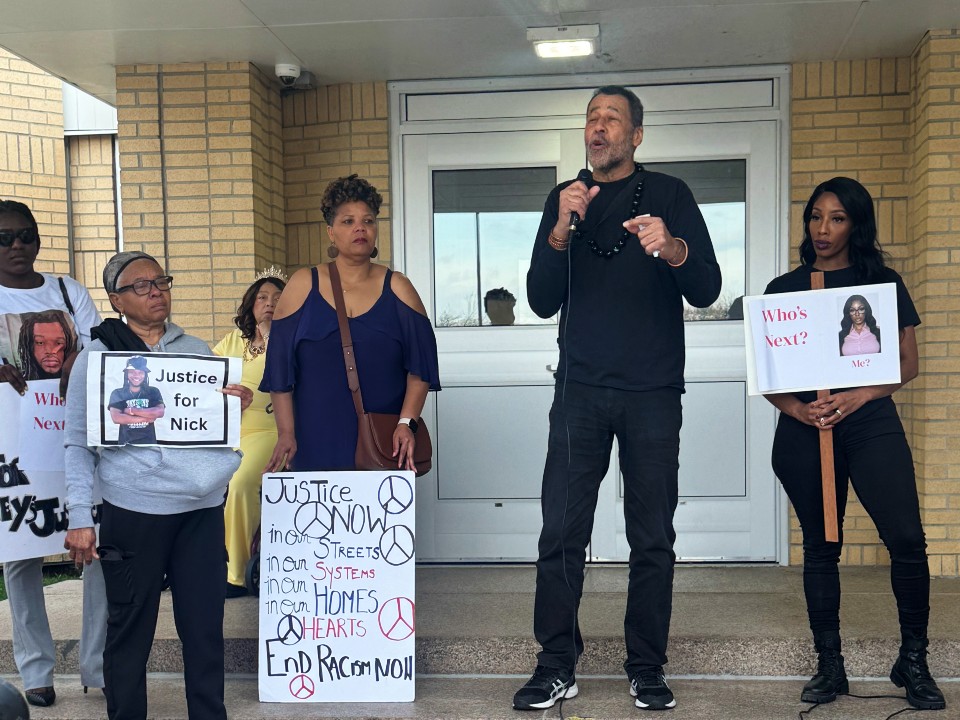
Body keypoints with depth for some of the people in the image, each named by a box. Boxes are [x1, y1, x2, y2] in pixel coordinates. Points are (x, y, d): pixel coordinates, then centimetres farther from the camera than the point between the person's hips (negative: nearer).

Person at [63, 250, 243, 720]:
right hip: (134, 512, -3)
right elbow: (78, 445, 1)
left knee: (205, 628, 6)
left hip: (202, 509, 3)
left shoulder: (197, 352, 13)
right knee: (130, 630, 5)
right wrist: (79, 518, -7)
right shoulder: (96, 357, 2)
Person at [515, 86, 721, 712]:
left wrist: (672, 248, -24)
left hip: (653, 392, -1)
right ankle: (557, 667, 7)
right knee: (561, 532, -3)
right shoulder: (564, 200, 12)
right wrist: (561, 231, -11)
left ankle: (647, 670, 14)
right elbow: (542, 302, 4)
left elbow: (707, 291, -3)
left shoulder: (669, 195, 6)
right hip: (581, 390, 1)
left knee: (652, 539, 2)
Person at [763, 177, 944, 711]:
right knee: (821, 547, 7)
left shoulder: (883, 282, 8)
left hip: (871, 422, -1)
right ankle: (830, 666, 18)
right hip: (804, 429, 1)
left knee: (907, 540, -11)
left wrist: (859, 396, -14)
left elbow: (908, 362, 3)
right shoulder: (784, 289, 9)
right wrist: (796, 408, -12)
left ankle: (914, 661, 8)